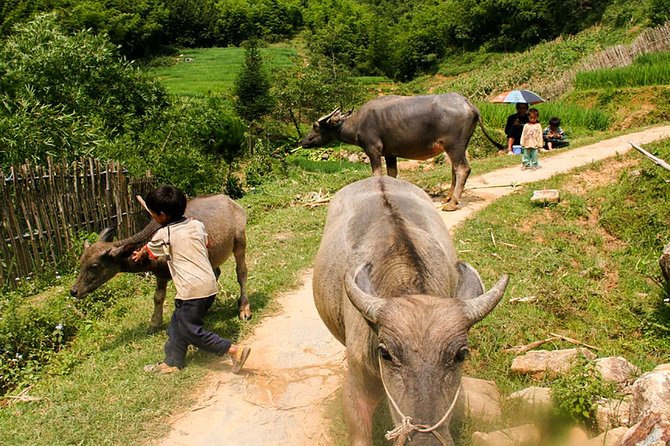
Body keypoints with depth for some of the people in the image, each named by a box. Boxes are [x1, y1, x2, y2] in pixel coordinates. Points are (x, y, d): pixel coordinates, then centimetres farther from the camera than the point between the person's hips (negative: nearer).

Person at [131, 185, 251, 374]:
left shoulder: (164, 235, -7)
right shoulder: (197, 224, 6)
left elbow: (147, 251, 15)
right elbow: (207, 243, 26)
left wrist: (139, 256, 37)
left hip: (191, 290, -8)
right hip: (210, 284, 8)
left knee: (192, 331, 3)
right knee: (178, 323, 19)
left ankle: (234, 350, -2)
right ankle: (172, 362, 29)